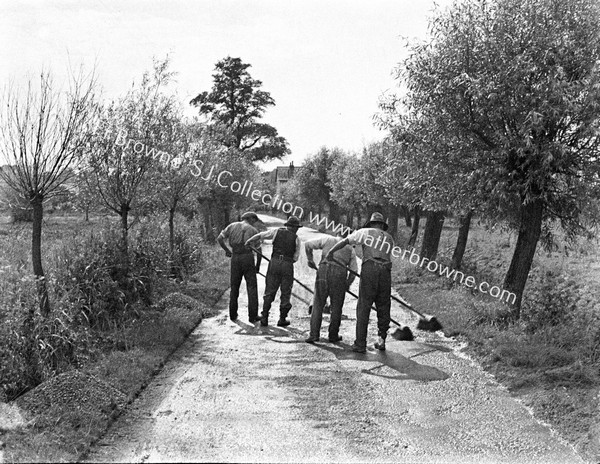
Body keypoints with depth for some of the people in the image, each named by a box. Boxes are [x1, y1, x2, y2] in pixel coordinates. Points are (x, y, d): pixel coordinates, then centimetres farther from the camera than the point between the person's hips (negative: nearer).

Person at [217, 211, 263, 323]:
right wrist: (258, 265, 10)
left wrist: (227, 250, 14)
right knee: (252, 287, 2)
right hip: (248, 257, -3)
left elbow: (219, 239, 2)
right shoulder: (253, 231, 3)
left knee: (234, 286, 15)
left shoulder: (232, 226, 10)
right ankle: (253, 316, -1)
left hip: (235, 258, 3)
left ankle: (233, 314, 19)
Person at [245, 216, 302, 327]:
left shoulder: (277, 231, 8)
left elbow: (260, 235, 8)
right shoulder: (296, 238, 6)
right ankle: (282, 319, 12)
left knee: (269, 291, 8)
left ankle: (264, 318, 6)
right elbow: (295, 257, 5)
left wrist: (249, 241, 21)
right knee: (285, 293, 9)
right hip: (288, 265, -2)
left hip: (274, 262, 2)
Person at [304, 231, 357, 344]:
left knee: (318, 304, 5)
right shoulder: (350, 249, 20)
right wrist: (347, 284, 27)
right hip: (340, 274, 1)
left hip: (323, 271, 0)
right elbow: (354, 270, 14)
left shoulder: (327, 239, 17)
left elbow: (308, 244, 12)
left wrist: (310, 259, 25)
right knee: (336, 307, 13)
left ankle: (314, 334, -1)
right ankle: (333, 335, 18)